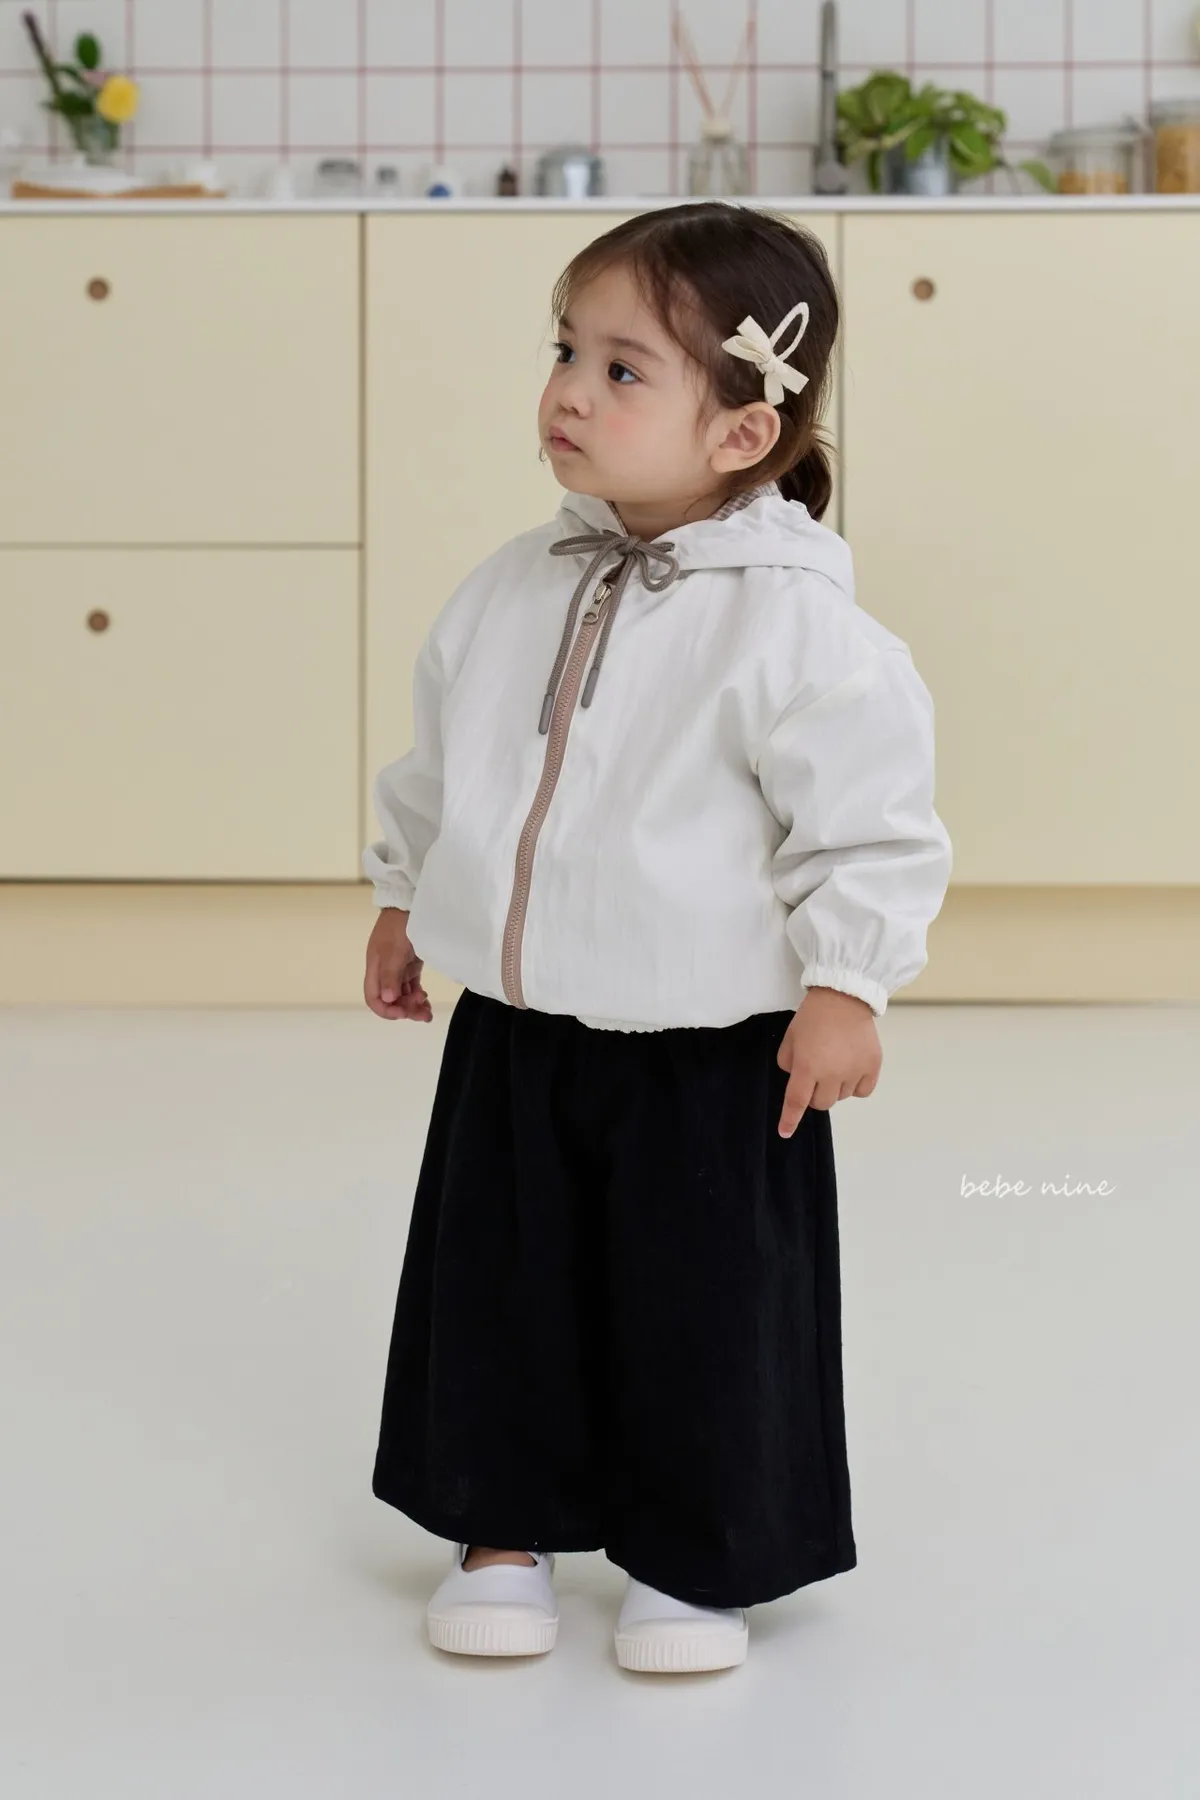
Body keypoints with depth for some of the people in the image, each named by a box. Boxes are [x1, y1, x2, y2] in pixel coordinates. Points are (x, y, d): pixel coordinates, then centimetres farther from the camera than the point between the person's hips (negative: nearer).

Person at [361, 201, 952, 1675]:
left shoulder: (791, 619, -17)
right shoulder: (516, 586, 2)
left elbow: (871, 809, -14)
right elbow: (436, 759, 16)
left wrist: (845, 982, -16)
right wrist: (403, 897, 20)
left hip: (711, 1053, -5)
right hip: (511, 1030, 6)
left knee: (704, 1310, 6)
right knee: (496, 1287, 14)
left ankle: (693, 1561, 26)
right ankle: (501, 1528, 33)